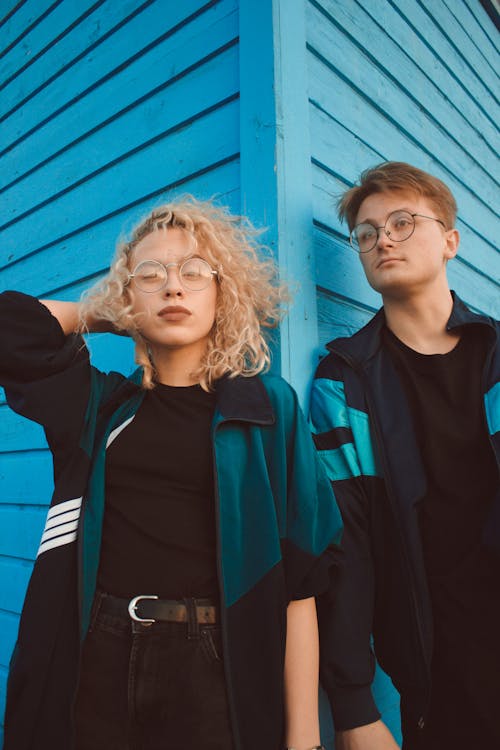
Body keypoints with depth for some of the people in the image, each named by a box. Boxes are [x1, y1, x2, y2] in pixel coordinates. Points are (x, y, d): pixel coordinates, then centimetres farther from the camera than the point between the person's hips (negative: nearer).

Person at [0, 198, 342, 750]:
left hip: (216, 670, -2)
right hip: (94, 665, 3)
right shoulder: (99, 405, 5)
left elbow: (299, 577, -5)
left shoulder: (269, 405, -3)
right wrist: (108, 316, 6)